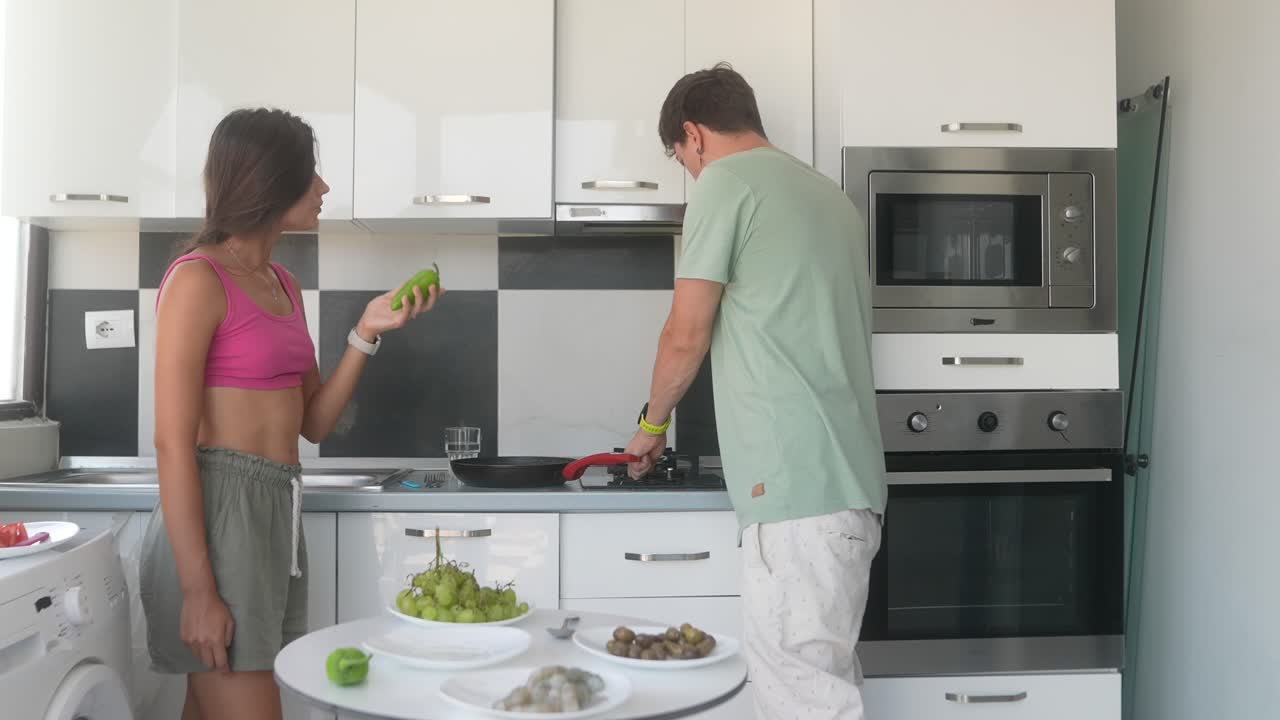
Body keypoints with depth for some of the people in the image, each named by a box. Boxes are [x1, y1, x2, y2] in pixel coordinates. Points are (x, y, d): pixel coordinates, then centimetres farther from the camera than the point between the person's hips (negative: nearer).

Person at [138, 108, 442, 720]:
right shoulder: (197, 279, -9)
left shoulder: (283, 284, 15)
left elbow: (313, 422, 14)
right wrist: (199, 591, -18)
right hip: (218, 510, -7)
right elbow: (172, 443, -14)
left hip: (279, 511, 8)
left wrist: (368, 331, 3)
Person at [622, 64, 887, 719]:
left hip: (795, 482, -9)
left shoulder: (726, 181, -2)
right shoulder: (831, 196, 21)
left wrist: (652, 424, 13)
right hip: (848, 477, 9)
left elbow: (686, 336, -4)